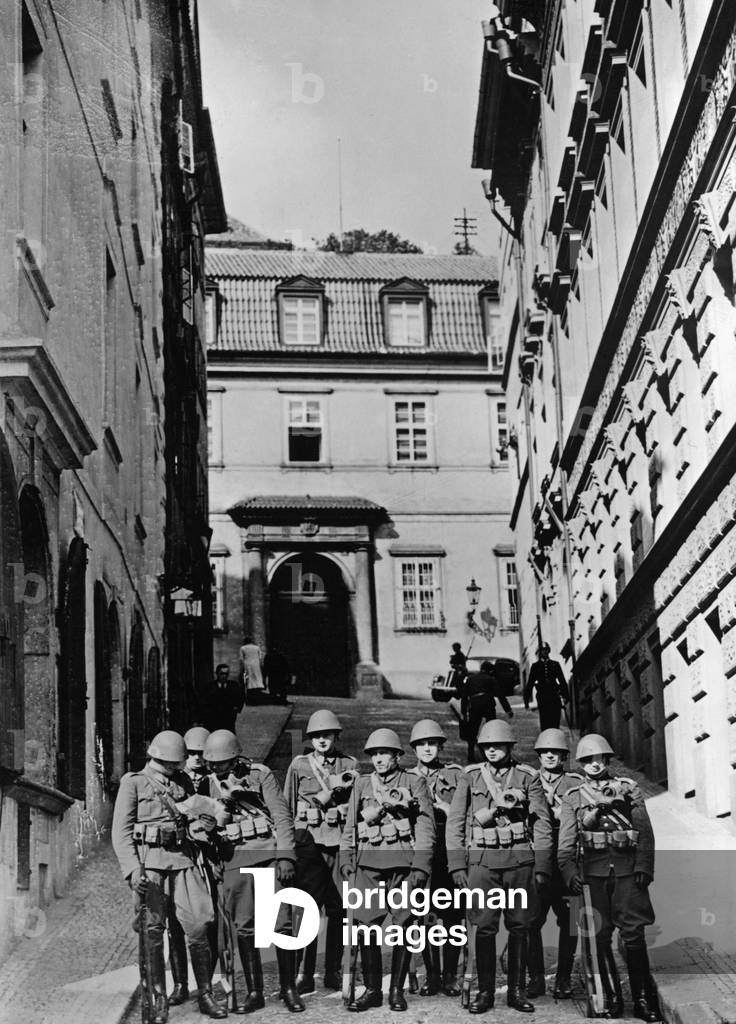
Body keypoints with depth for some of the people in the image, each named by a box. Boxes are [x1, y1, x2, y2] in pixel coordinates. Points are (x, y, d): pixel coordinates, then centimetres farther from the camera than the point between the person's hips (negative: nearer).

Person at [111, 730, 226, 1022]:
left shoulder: (183, 782, 16)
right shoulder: (133, 782, 4)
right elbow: (121, 831, -1)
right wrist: (133, 868, -12)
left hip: (182, 860, 3)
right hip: (148, 861, -3)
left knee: (198, 926, -5)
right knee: (153, 930, -4)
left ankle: (205, 995, 4)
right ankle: (159, 1000, 4)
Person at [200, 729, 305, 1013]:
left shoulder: (261, 775, 2)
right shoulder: (209, 784, 9)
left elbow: (282, 816, -1)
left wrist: (285, 856, -8)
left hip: (269, 854, -2)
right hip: (235, 860, 3)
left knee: (281, 923, -4)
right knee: (244, 928, 1)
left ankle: (289, 988, 8)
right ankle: (254, 992, 11)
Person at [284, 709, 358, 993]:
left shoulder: (350, 766, 11)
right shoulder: (299, 765, 8)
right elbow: (287, 806, 10)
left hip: (341, 841, 2)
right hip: (310, 841, -2)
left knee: (339, 909, 3)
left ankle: (333, 972, 12)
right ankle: (304, 973, -3)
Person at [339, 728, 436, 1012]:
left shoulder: (414, 783, 6)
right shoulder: (361, 785, 14)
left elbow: (426, 828, 1)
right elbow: (350, 827, 17)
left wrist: (420, 867, -7)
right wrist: (346, 862, 7)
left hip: (403, 862, -2)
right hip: (368, 864, 2)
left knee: (403, 927, 0)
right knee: (366, 927, -4)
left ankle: (397, 989, 10)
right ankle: (372, 989, 6)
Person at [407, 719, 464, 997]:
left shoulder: (456, 775, 10)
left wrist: (448, 808, -10)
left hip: (451, 854, -1)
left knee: (452, 917, 0)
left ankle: (449, 976, 9)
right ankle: (432, 975, 11)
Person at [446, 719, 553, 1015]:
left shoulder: (528, 777, 5)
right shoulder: (470, 776, 7)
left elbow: (542, 823, 5)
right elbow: (455, 821, 6)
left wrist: (542, 865, 0)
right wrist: (456, 864, -1)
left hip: (520, 858, 0)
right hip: (481, 858, 0)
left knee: (519, 927, 3)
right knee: (484, 927, -4)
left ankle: (516, 991, 13)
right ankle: (485, 992, 5)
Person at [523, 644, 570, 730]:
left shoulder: (555, 665, 13)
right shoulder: (536, 666, 10)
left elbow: (562, 681, 14)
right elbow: (530, 683, 10)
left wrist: (566, 696, 6)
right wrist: (526, 700, 6)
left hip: (555, 697, 1)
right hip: (542, 698, -1)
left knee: (555, 723, -5)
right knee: (544, 723, -6)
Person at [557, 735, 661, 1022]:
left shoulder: (629, 789, 12)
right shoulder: (572, 798, 12)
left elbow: (645, 832, 7)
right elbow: (566, 842, 4)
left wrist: (644, 867, -5)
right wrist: (569, 872, -12)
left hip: (627, 867, -1)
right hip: (593, 870, 1)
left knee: (633, 934, -6)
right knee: (600, 935, -1)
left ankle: (644, 999, 0)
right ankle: (612, 998, 7)